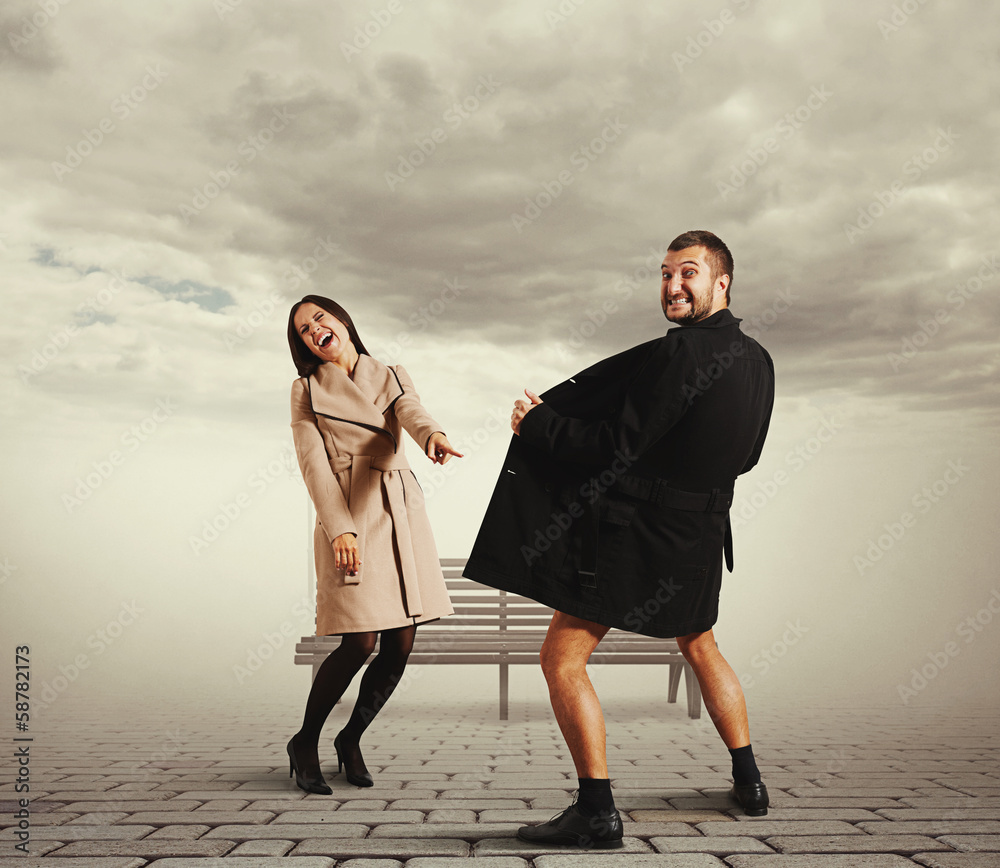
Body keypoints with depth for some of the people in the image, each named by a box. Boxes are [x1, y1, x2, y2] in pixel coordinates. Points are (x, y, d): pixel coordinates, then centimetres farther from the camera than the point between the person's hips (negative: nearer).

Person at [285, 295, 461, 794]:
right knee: (360, 644, -10)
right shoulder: (307, 390, 11)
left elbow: (412, 414, -5)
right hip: (347, 516, -3)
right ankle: (304, 743, 14)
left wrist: (433, 436, -30)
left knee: (400, 645, 1)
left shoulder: (391, 377, 17)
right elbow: (314, 465, 0)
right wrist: (339, 529, -14)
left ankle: (351, 738, 25)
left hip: (400, 512, 4)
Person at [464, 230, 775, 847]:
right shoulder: (758, 360, 4)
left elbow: (617, 448, -21)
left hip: (637, 530, -8)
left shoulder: (678, 353, -21)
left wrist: (538, 422, -9)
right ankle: (749, 782, 37)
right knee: (700, 648, 29)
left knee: (562, 659, 0)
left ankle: (597, 812, 2)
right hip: (702, 532, 8)